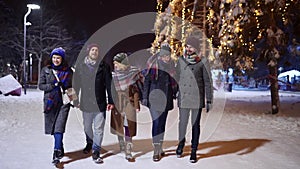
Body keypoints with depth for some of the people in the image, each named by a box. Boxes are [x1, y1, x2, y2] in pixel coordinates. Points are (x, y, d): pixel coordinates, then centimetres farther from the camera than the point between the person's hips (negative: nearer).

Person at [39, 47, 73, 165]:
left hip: (63, 102, -2)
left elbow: (72, 86, 13)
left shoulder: (68, 71, 5)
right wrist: (54, 85, -12)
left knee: (59, 127, -14)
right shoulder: (46, 70, 7)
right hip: (50, 102, 2)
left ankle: (56, 153, -16)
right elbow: (41, 86, 2)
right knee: (53, 127, 10)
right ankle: (61, 150, 28)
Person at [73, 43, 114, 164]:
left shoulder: (103, 66, -2)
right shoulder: (80, 65, 3)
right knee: (87, 126, 18)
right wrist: (75, 100, 6)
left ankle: (96, 152, 8)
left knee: (99, 128, -1)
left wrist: (110, 101, -5)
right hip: (86, 102, 2)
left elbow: (109, 84, -2)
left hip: (100, 102, -2)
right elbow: (76, 84, 8)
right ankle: (89, 143, 43)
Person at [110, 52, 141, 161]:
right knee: (118, 127, 11)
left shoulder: (133, 73, -5)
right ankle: (122, 148, 27)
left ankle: (128, 153, 1)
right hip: (117, 104, 3)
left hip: (129, 104, -3)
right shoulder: (114, 75, 3)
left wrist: (136, 106, -7)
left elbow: (136, 91, -3)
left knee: (128, 129, -3)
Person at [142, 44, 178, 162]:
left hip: (166, 98, 5)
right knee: (156, 123, -10)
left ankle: (160, 148, 22)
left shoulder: (170, 65, 9)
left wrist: (175, 94, 13)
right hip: (154, 97, -5)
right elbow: (147, 81, -4)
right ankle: (156, 151, -6)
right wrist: (145, 97, -7)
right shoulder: (153, 65, -5)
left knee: (162, 123, 11)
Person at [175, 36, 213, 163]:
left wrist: (209, 100, -5)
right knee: (182, 122, 7)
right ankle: (181, 142, 34)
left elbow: (208, 82, -3)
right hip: (183, 98, 2)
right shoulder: (181, 60, 4)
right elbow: (177, 78, 13)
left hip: (197, 98, -2)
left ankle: (194, 151, 16)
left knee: (195, 124, 4)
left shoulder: (203, 62, -5)